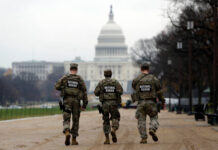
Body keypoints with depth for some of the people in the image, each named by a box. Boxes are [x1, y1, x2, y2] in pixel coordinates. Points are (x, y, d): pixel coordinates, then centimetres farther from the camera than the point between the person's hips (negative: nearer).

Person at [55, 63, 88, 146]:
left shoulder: (65, 78, 1)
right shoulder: (80, 79, 2)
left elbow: (57, 86, -5)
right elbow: (84, 92, 0)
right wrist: (84, 105, 5)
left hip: (67, 101, 0)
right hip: (76, 101, 1)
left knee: (66, 119, 0)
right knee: (75, 120, 12)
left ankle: (67, 133, -29)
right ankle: (74, 139, 13)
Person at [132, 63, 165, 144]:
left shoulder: (136, 80, 0)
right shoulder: (154, 79, -1)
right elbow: (159, 92, 2)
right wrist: (162, 102, 13)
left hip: (141, 103, 0)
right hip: (151, 102, 0)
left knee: (141, 121, 8)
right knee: (153, 118, 14)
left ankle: (144, 138, 2)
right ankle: (152, 130, -14)